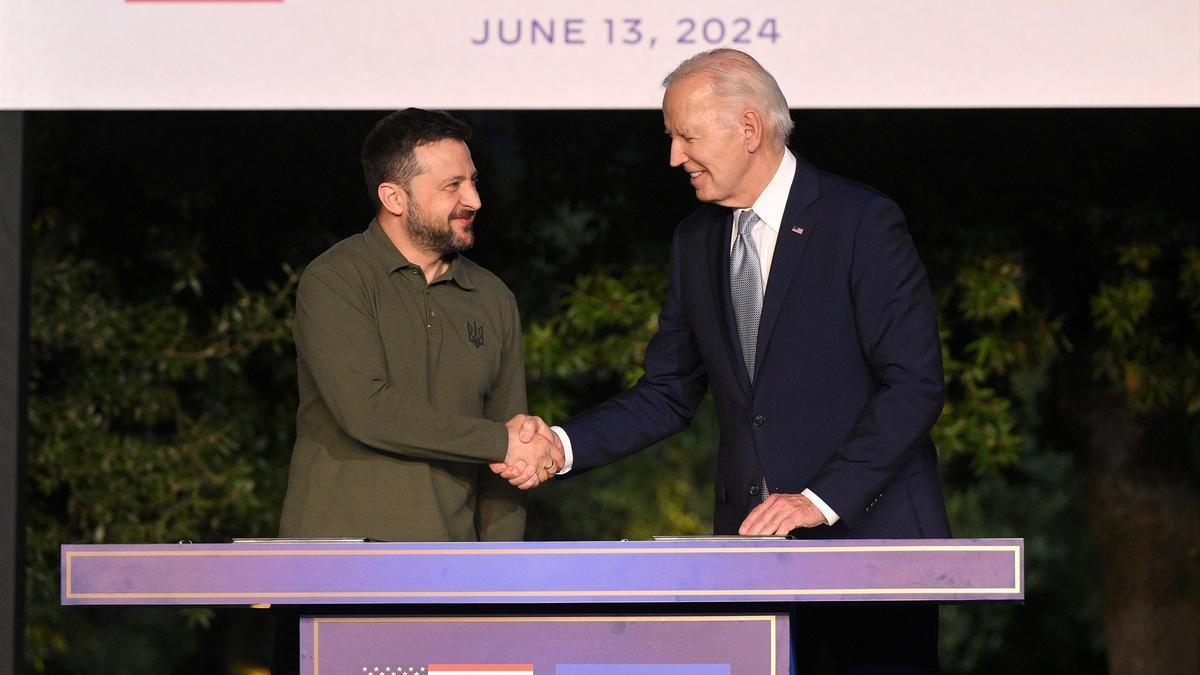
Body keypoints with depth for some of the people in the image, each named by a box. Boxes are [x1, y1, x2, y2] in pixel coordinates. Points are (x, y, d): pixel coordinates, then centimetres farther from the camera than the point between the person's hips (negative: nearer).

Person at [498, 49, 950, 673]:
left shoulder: (861, 222, -8)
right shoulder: (696, 241, 12)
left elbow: (914, 383, -12)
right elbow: (668, 396, 15)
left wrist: (821, 499, -18)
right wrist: (564, 445, -2)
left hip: (868, 527, -5)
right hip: (753, 539, 5)